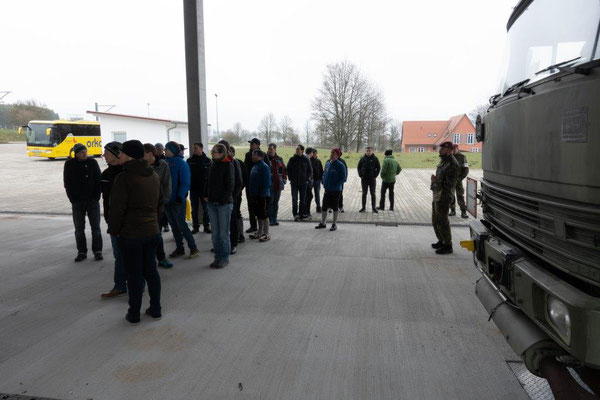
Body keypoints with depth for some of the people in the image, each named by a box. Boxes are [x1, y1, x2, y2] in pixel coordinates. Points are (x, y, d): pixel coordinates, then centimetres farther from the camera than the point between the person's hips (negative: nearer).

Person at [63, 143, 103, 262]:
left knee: (95, 227, 2)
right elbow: (67, 184, 2)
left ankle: (97, 251, 10)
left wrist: (96, 197, -7)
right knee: (79, 229, 5)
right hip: (77, 203, 1)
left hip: (93, 201, 0)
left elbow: (98, 181, 1)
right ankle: (82, 252, 14)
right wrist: (73, 199, -5)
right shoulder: (69, 164, 0)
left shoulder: (92, 162, 0)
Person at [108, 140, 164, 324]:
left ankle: (134, 314, 17)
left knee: (134, 274, 4)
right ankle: (155, 309, 23)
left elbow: (117, 209, -16)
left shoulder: (124, 177, -16)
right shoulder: (154, 175, 7)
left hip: (130, 234, -6)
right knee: (151, 270, 15)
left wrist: (113, 230, -3)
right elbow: (160, 203, 15)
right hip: (152, 231, 6)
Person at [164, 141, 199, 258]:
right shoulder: (167, 163, 8)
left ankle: (193, 248, 8)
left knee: (181, 225, -3)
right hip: (167, 200, 7)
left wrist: (180, 197, -22)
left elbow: (185, 183, -14)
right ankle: (179, 249, 23)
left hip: (177, 201, -7)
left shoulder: (181, 164, -10)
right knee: (174, 226, 12)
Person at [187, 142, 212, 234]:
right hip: (193, 189, 1)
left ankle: (206, 226, 17)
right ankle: (195, 227, 17)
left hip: (204, 188, -1)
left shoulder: (207, 161, -1)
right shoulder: (190, 160, 3)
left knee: (206, 209, 6)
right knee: (194, 210, 8)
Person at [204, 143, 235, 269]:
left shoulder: (228, 165, -8)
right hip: (212, 203, 6)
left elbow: (230, 185, -11)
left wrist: (223, 200, -14)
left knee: (223, 233, 1)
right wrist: (206, 196, 6)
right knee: (215, 232, 11)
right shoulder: (212, 165, 10)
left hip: (224, 204, -6)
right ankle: (218, 257, 22)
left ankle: (225, 258, 12)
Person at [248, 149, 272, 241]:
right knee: (258, 214, 15)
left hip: (262, 196, -9)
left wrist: (263, 194, -20)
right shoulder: (255, 166, 13)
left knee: (263, 214, -2)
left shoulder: (264, 167, -14)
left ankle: (266, 234, 7)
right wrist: (251, 194, 13)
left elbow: (267, 183, -18)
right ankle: (260, 232, 25)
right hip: (255, 195, 9)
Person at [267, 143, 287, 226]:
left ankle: (275, 218, 18)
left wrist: (284, 180, 8)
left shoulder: (279, 159, 12)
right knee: (270, 202, -4)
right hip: (269, 185, -4)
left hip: (278, 185, 4)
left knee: (276, 202, 10)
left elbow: (284, 170, 18)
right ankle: (270, 219, 3)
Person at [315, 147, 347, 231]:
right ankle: (322, 223, 22)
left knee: (335, 207, 6)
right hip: (327, 190, 5)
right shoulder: (327, 164, 7)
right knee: (324, 206, 9)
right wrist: (324, 184, 5)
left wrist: (335, 186, -16)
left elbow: (343, 178, -12)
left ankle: (334, 224, 18)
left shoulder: (340, 165, -11)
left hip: (335, 190, -5)